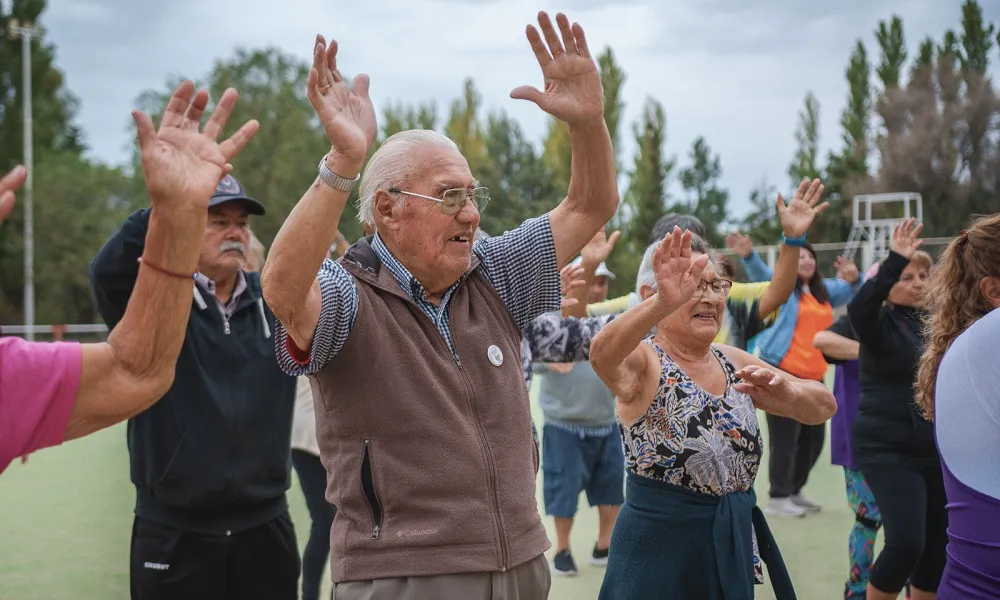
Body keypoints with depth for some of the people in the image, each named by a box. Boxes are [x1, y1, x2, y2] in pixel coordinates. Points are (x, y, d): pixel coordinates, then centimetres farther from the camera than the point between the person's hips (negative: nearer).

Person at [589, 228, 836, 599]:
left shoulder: (733, 363, 6)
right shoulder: (643, 362, -13)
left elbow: (824, 407, 5)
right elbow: (602, 354, -37)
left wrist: (787, 392, -19)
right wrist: (663, 303, -56)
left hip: (733, 549, 6)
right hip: (658, 551, -6)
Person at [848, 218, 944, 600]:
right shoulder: (882, 322, -7)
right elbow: (858, 308, -29)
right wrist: (894, 261, -36)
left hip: (938, 450, 6)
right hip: (888, 450, -6)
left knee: (938, 547, 11)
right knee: (907, 542, -16)